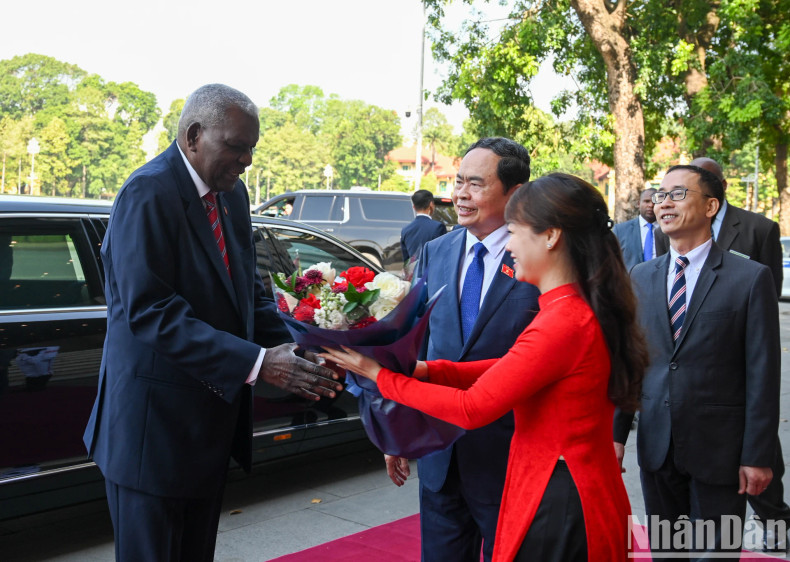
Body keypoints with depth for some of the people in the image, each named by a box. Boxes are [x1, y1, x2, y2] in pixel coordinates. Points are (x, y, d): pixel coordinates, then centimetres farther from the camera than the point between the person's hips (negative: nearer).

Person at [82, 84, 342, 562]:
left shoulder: (232, 194, 7)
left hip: (213, 417, 8)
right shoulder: (149, 194, -19)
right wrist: (257, 364, -30)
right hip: (156, 422, -8)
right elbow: (149, 312, -26)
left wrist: (293, 350, -10)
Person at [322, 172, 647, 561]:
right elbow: (507, 368, 7)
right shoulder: (584, 309, 5)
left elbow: (471, 408, -19)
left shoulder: (563, 323, -24)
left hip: (557, 502, -8)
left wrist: (380, 374, -10)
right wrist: (424, 369, -3)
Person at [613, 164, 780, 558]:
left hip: (718, 452, -4)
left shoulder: (750, 278, -7)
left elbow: (762, 374, -9)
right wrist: (617, 433, 1)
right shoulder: (642, 278, 6)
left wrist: (757, 456, -10)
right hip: (656, 450, 4)